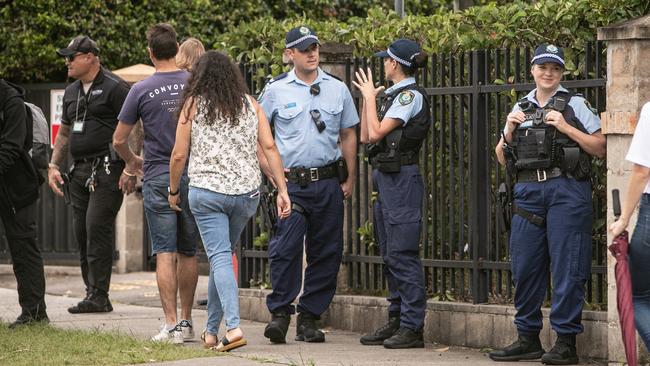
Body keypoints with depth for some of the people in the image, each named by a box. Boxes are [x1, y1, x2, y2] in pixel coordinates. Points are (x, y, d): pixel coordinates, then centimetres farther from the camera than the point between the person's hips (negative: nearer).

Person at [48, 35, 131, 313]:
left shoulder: (114, 88, -7)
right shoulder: (72, 92, 18)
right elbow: (64, 132, 27)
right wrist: (53, 166, 17)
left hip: (107, 168, -8)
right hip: (80, 170, 8)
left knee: (98, 227, -14)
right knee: (82, 231, 6)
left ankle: (98, 295, -14)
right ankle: (94, 294, 11)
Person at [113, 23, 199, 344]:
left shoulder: (141, 90, -5)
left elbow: (119, 140, 0)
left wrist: (132, 161, 20)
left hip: (157, 177, -2)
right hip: (193, 176, 2)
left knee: (165, 253, -3)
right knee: (188, 253, 11)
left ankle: (171, 324, -9)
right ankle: (186, 321, 15)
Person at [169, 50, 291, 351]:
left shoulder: (193, 105, 0)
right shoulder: (250, 104, 8)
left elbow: (179, 155, -1)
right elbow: (269, 147, 0)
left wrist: (173, 191, 13)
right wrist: (282, 189, 1)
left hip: (206, 192, -4)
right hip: (247, 191, 4)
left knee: (220, 257, -7)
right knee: (224, 255, 17)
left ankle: (233, 327, -24)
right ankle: (211, 330, 23)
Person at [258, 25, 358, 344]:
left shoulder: (337, 89, 9)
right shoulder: (276, 90, 2)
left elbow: (348, 135, 15)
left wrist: (350, 179, 10)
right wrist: (272, 174, -1)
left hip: (329, 182, 3)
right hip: (291, 182, -3)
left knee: (326, 252, 3)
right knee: (286, 247, -15)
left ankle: (309, 318, 10)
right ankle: (280, 312, -5)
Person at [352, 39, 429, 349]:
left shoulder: (410, 95, -11)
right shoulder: (394, 96, 16)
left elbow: (376, 133, -17)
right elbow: (365, 136, 18)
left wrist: (370, 96, -5)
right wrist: (367, 98, 15)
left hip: (402, 179, -10)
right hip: (385, 178, 10)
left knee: (403, 254, -10)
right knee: (390, 255, 12)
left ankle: (412, 327, -8)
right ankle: (396, 321, 17)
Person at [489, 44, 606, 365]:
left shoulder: (575, 105, 4)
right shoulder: (521, 109, 18)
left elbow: (600, 148, -2)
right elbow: (502, 157, 19)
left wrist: (565, 127, -11)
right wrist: (510, 130, 1)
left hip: (566, 190, -5)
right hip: (528, 191, 5)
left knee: (567, 268, -6)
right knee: (525, 266, 7)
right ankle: (528, 339, 17)